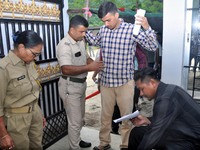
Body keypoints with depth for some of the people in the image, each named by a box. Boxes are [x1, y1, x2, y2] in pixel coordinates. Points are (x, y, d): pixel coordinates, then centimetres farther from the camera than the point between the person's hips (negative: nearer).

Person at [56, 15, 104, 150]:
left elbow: (86, 57, 17)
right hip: (70, 86, -9)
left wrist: (95, 64, -4)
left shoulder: (81, 41, 7)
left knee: (80, 118, 22)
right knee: (75, 121, 2)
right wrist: (89, 67, -32)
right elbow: (66, 69, -32)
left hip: (81, 83, 9)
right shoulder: (64, 45, -22)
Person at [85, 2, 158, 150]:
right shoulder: (103, 30, 2)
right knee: (105, 115, 16)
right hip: (106, 81, 4)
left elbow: (153, 46, -14)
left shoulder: (131, 29, -10)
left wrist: (146, 27, -29)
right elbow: (95, 41, 25)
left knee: (127, 116, 10)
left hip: (125, 82, -3)